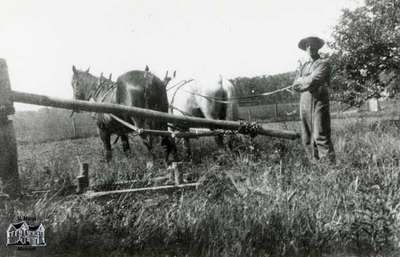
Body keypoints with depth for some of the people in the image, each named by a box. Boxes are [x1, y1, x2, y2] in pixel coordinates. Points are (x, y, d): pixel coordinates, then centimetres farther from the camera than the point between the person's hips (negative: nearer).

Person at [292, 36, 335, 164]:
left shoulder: (324, 63, 2)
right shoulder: (303, 66, 20)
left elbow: (313, 80, -13)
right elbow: (295, 85, 8)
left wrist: (302, 81, 3)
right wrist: (308, 80, -6)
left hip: (319, 102, -6)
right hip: (304, 104, 6)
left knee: (321, 137, -12)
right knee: (307, 139, 6)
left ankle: (329, 163, -9)